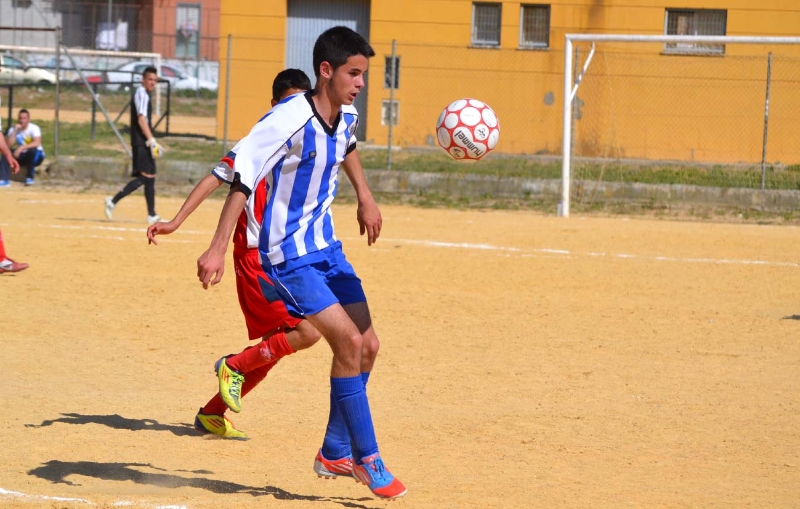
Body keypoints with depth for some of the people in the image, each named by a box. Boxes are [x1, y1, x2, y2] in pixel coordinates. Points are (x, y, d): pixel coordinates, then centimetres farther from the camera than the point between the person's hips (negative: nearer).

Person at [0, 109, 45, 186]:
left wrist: (22, 147, -42)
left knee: (32, 150, -38)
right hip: (21, 156, 4)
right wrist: (15, 131, -24)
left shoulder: (34, 128, -15)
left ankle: (29, 177, -23)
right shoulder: (13, 129, -4)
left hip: (36, 156, -4)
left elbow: (37, 143, -33)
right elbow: (8, 145, -18)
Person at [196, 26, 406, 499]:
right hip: (289, 255, -8)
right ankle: (368, 460, -7)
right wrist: (217, 248, -29)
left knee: (368, 345, 6)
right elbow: (243, 180, -25)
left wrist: (365, 196, 27)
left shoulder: (346, 117, 1)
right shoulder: (289, 121, -23)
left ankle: (335, 451, 21)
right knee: (348, 340, -18)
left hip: (326, 247, 8)